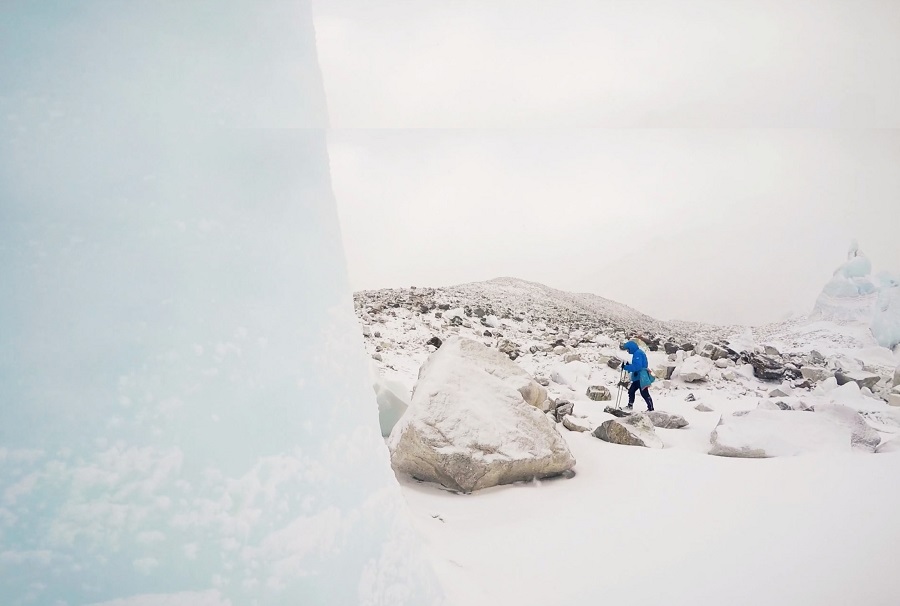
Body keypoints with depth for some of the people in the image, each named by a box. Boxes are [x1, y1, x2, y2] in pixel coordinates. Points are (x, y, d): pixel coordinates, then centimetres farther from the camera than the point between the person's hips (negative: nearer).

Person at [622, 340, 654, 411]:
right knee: (631, 390, 18)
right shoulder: (636, 353, 15)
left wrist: (626, 367, -20)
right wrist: (628, 366, 8)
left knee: (644, 393, -7)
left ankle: (651, 408, -1)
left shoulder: (638, 353, -17)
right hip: (638, 377, 11)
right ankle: (630, 405, 29)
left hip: (641, 377, -11)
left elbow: (637, 366, -26)